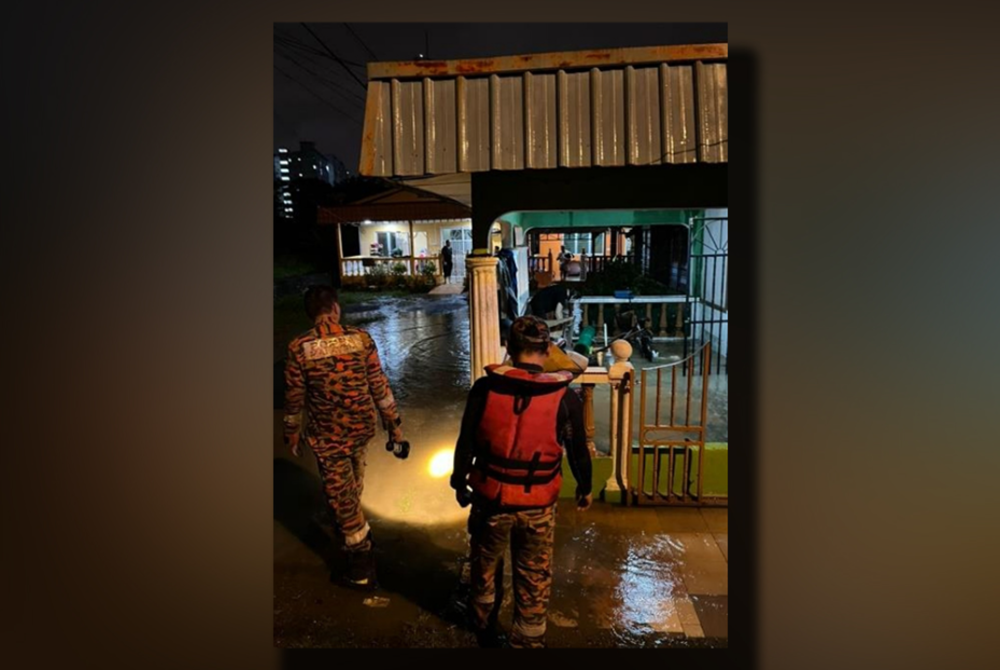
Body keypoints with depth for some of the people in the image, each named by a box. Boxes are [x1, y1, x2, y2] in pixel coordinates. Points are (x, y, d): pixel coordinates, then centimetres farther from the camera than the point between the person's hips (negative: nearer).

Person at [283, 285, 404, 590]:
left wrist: (292, 433, 11)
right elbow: (379, 385, -7)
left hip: (327, 435, -3)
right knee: (353, 484, 29)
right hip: (361, 428, 3)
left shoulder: (299, 348, -14)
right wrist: (394, 422, 4)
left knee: (340, 494, 10)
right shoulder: (361, 338, -11)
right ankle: (350, 525, 54)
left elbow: (294, 397, -5)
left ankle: (362, 560, 18)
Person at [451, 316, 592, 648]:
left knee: (485, 566, 27)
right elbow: (578, 451, -1)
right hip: (538, 504, -1)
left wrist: (460, 483, 12)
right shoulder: (565, 397, -13)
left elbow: (465, 444, -5)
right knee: (534, 580, 18)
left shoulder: (484, 389, -13)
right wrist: (584, 488, 17)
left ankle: (485, 629, 50)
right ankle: (528, 639, 35)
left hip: (490, 497, 2)